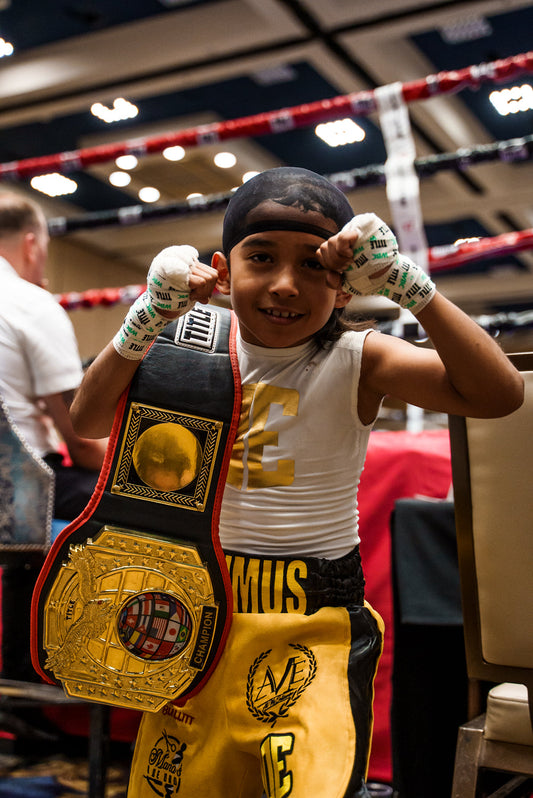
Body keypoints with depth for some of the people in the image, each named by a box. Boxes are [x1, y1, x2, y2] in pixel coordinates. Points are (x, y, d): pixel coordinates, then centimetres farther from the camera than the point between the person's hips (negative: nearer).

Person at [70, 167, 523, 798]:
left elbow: (499, 394, -21)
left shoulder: (357, 361, -10)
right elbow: (88, 420, -5)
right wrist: (147, 320, -18)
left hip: (314, 621, -3)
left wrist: (405, 282, -27)